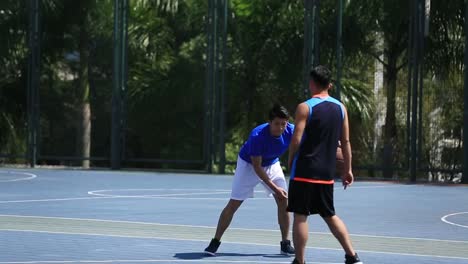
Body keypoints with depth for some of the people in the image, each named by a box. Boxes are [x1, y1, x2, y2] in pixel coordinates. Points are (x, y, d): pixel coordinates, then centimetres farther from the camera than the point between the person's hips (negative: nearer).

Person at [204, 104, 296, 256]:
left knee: (283, 200, -9)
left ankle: (285, 244, 2)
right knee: (234, 203, -6)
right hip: (249, 164, -4)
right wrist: (275, 188, -29)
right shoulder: (257, 136, -36)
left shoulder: (291, 131, -25)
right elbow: (257, 167, -28)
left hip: (272, 164, 4)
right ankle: (215, 242, 2)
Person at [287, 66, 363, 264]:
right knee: (330, 215, 17)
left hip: (305, 171, -6)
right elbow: (345, 142, 9)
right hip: (327, 173, 6)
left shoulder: (305, 107, -9)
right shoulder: (340, 108, 7)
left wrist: (290, 161, 2)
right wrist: (347, 169, 15)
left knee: (300, 216, 0)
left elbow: (296, 140, -13)